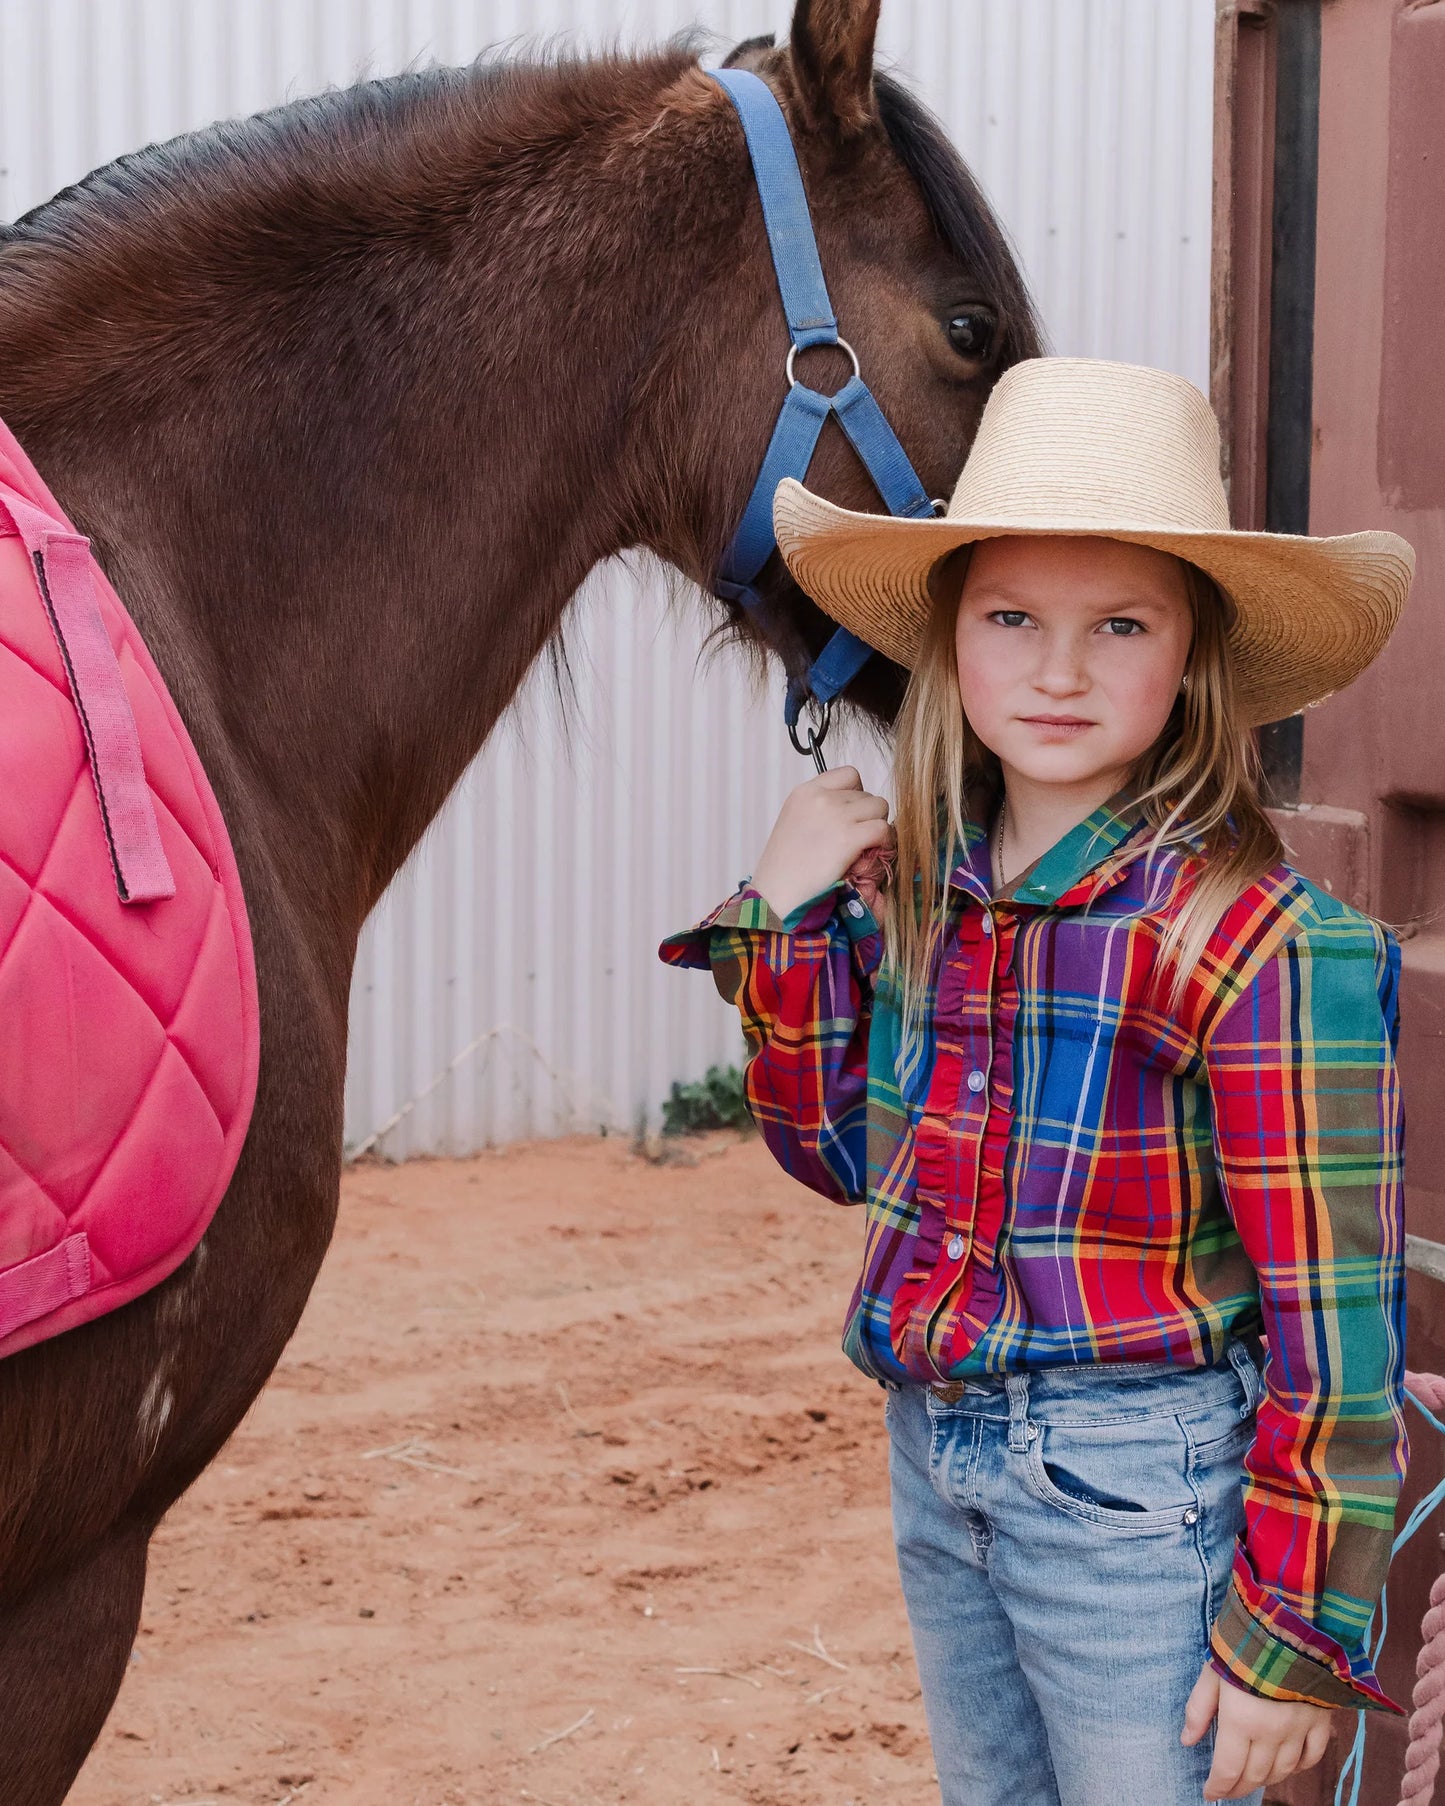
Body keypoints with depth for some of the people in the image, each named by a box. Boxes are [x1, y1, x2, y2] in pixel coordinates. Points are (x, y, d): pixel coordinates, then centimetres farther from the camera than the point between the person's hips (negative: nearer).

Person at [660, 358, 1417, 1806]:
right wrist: (784, 920, -1)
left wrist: (1292, 1641, -16)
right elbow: (840, 1149, 12)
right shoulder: (910, 890, -2)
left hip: (1139, 1487, -6)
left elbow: (1334, 1319, -18)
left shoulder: (1261, 941, -20)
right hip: (935, 1458, 7)